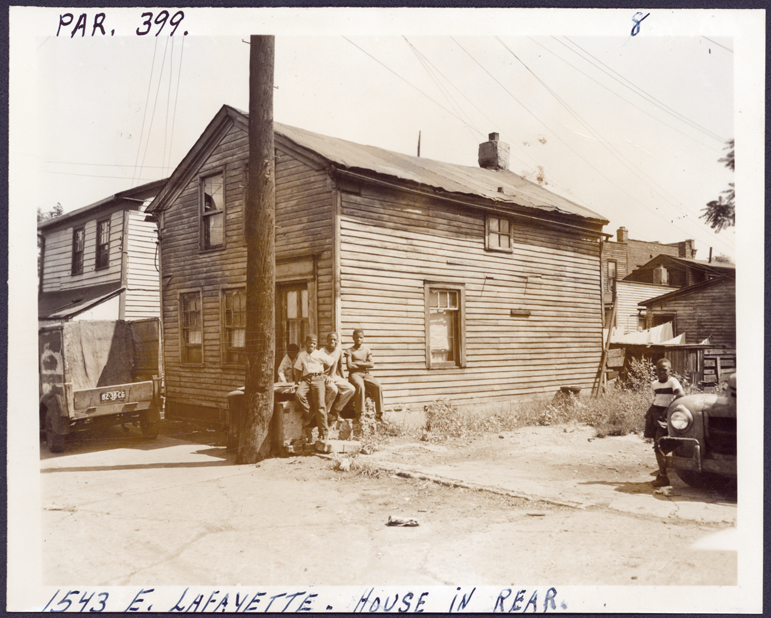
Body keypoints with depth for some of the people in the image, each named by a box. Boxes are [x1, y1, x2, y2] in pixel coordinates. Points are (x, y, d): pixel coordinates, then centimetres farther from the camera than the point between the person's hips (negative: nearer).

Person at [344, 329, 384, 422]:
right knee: (360, 386, -38)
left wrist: (358, 363, -5)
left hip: (366, 374, 4)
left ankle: (379, 414, -17)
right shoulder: (349, 351, 3)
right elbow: (349, 366, -10)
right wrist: (364, 365, -2)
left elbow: (371, 364, 2)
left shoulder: (367, 350, 14)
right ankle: (359, 414, -32)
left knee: (378, 386, -24)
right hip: (354, 374, -4)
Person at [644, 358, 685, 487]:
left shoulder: (672, 381, -9)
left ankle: (664, 477, -6)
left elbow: (680, 394, -25)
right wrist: (649, 413, 18)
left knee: (659, 447, -11)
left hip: (664, 417, -7)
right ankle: (661, 473, 22)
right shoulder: (654, 384, 12)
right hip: (654, 415, 7)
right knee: (657, 446, 11)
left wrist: (669, 408, -28)